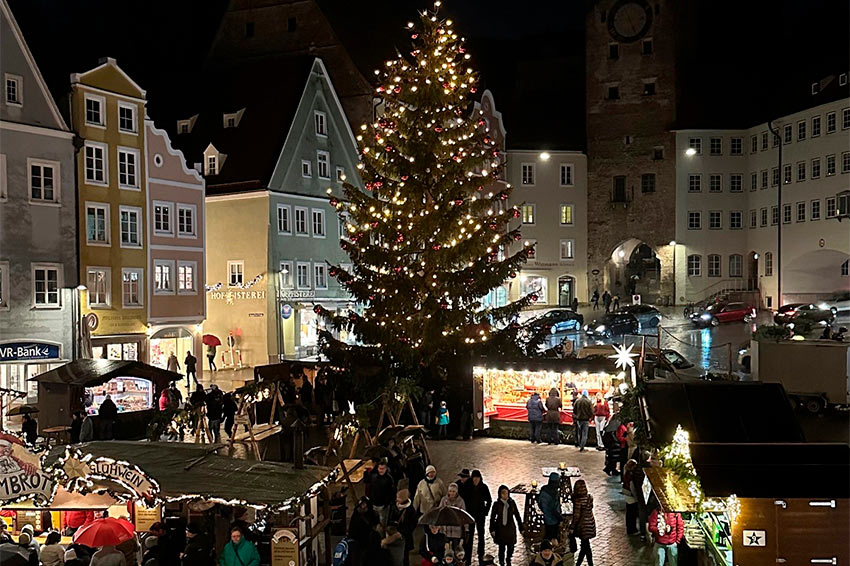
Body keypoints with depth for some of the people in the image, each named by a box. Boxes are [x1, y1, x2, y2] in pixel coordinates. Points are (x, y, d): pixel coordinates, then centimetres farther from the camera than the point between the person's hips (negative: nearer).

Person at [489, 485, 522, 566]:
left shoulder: (512, 502, -1)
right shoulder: (497, 504, -5)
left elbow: (517, 515, 4)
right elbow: (492, 517, 0)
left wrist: (521, 527, 3)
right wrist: (492, 530, -3)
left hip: (510, 528, 1)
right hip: (500, 529, -1)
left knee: (511, 547, 5)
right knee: (502, 547, 2)